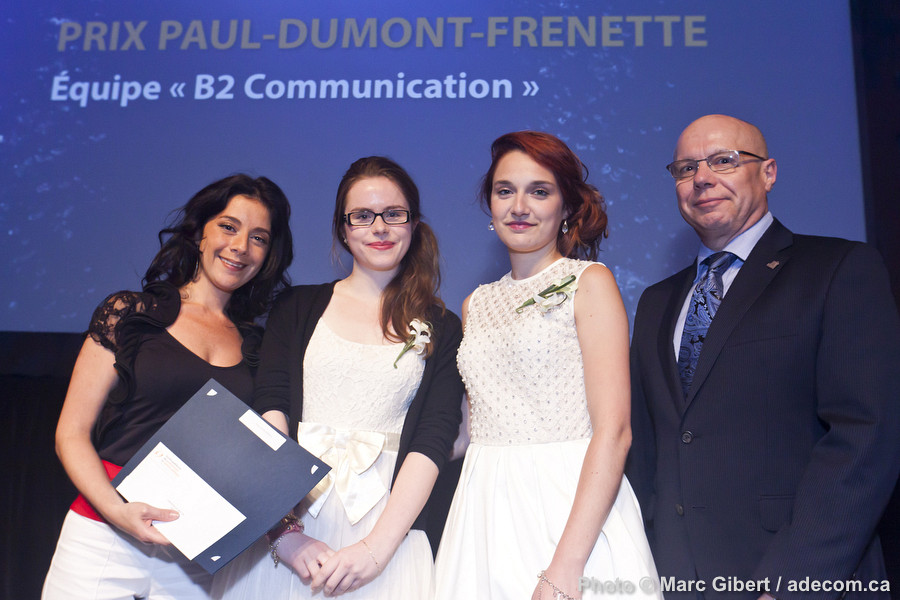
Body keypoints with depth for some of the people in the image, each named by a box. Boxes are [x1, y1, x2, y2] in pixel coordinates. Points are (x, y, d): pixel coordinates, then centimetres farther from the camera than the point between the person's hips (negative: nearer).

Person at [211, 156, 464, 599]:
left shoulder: (441, 330, 6)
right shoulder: (298, 308, 8)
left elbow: (433, 441, -3)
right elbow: (269, 410, -3)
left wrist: (377, 548, -15)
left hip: (387, 525, -1)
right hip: (282, 521, 1)